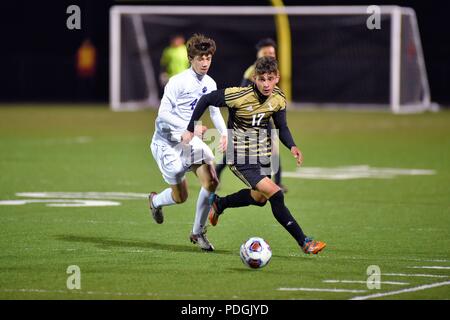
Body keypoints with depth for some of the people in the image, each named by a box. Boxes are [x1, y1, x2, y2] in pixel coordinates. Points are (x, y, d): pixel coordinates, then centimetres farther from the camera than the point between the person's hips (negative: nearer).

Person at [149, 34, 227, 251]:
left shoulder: (210, 84, 4)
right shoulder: (177, 82, -17)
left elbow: (215, 112, 17)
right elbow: (163, 114, -20)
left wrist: (224, 133, -1)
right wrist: (190, 127, -30)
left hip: (189, 141, 6)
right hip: (167, 141, -6)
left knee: (211, 182, -15)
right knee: (180, 197, -3)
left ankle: (198, 232, 2)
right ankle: (155, 201, 35)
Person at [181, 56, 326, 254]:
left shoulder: (278, 98, -7)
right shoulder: (240, 96, -24)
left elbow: (281, 127, 4)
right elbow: (206, 100, -15)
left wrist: (292, 146, -15)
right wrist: (190, 130, -12)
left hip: (262, 154, 8)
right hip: (240, 155, -8)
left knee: (259, 197, 23)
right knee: (275, 194, -18)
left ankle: (218, 204, 49)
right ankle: (304, 243, -13)